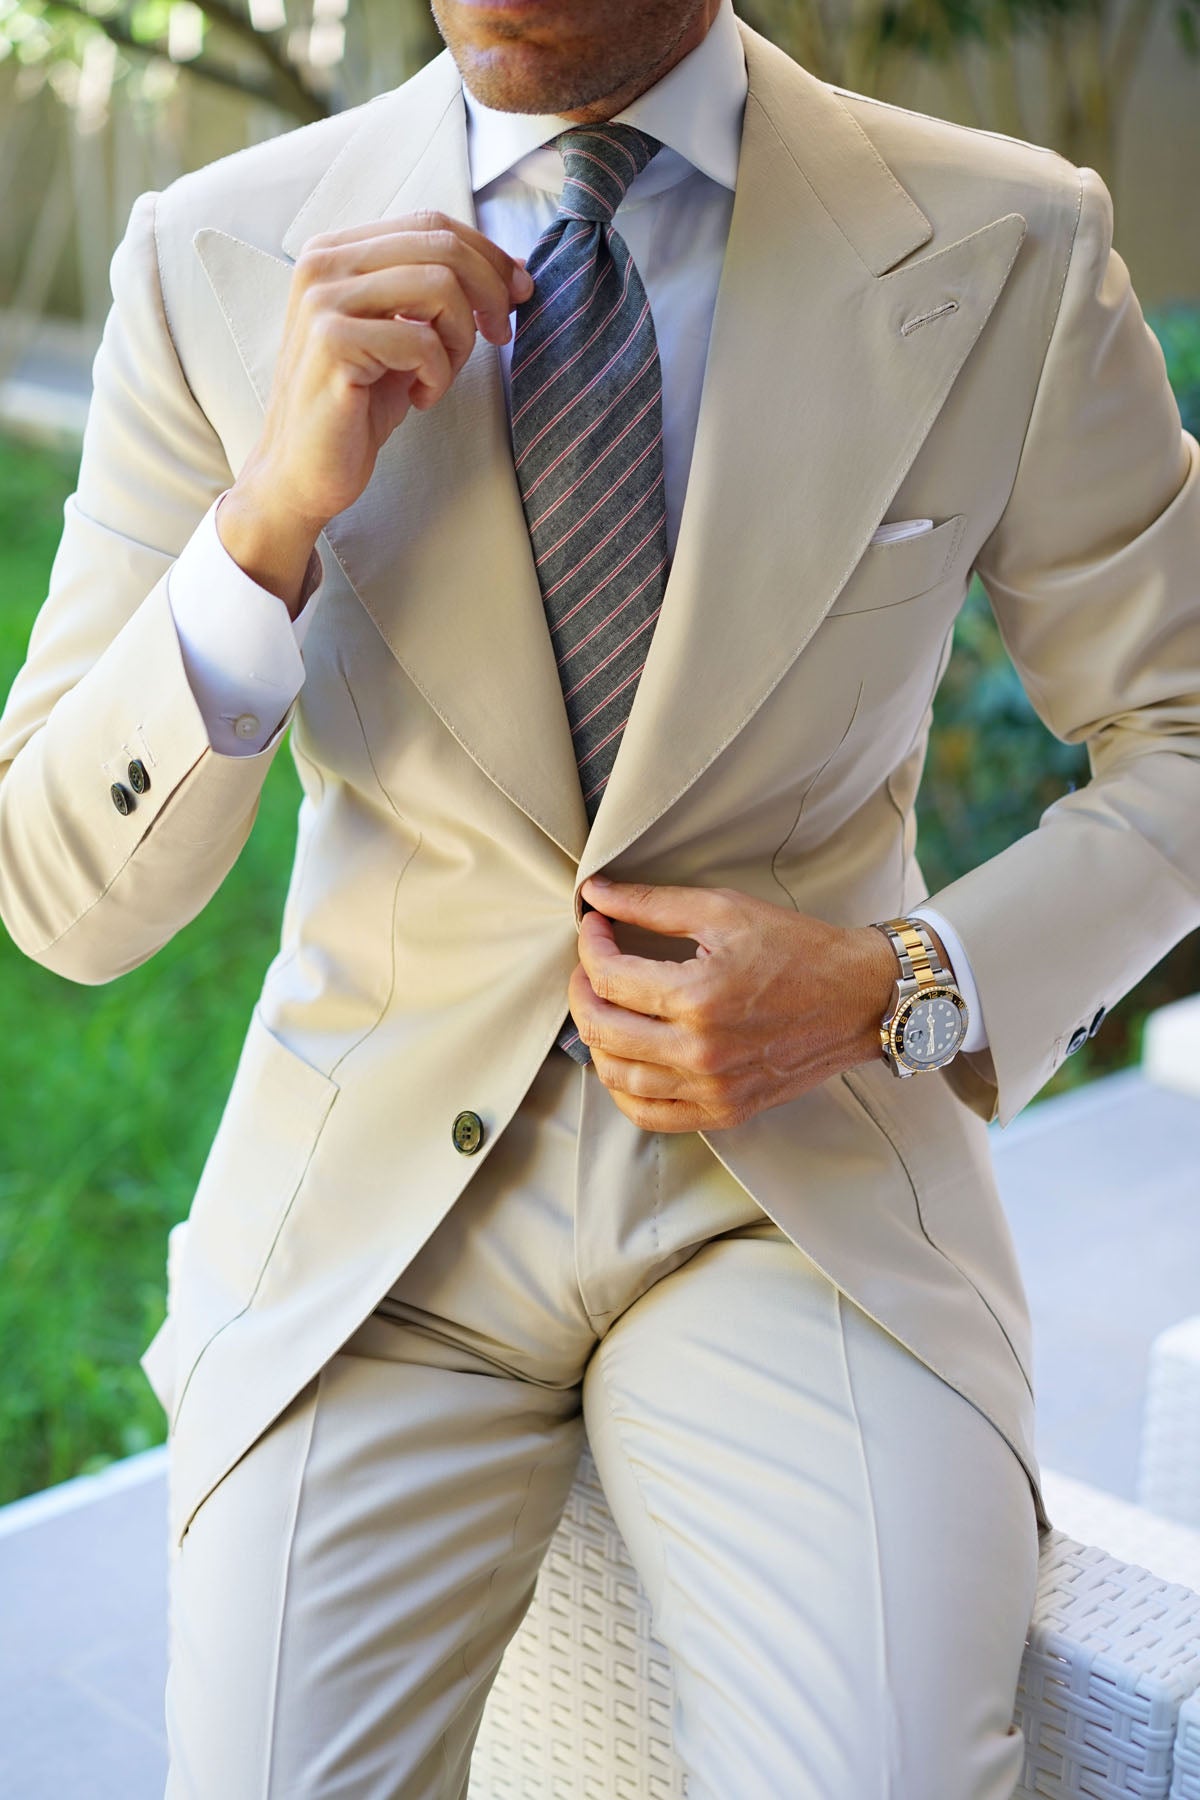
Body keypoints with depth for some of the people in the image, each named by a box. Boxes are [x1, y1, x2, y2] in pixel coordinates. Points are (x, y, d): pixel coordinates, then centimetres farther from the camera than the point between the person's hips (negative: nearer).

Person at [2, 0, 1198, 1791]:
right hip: (378, 1190, 1)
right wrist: (271, 521, -22)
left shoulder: (1007, 253, -6)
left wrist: (893, 988, -12)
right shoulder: (218, 257, -5)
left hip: (802, 1167, 0)